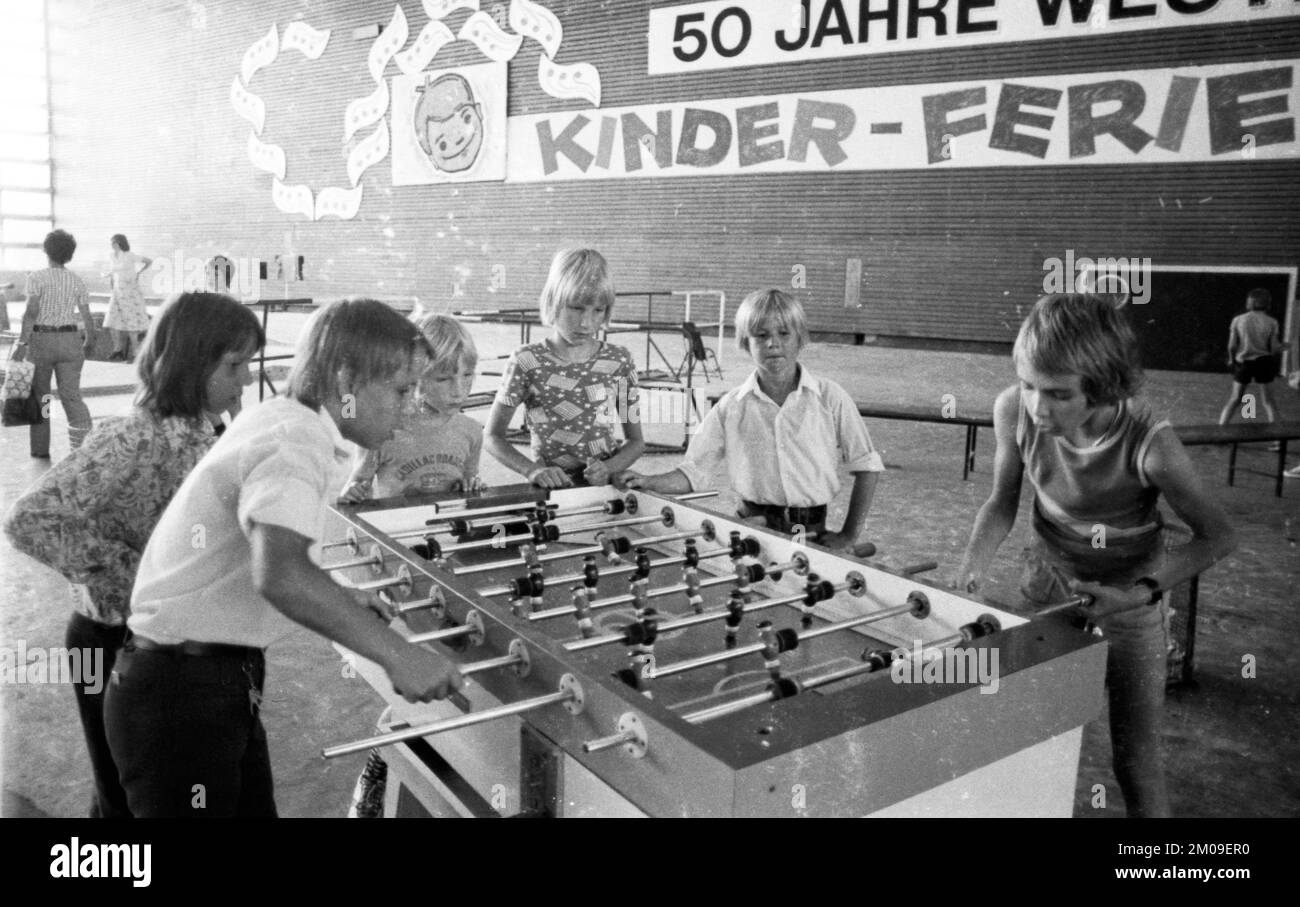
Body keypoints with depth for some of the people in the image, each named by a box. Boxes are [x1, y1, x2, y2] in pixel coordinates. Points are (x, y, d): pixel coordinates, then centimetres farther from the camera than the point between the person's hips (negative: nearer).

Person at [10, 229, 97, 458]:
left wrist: (22, 343, -17)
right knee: (72, 395, 2)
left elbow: (31, 312, -17)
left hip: (40, 340, -2)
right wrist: (89, 342, 18)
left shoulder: (36, 278, -6)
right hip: (69, 341, 2)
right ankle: (84, 444, -15)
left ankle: (40, 449, 20)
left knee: (38, 395, 13)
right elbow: (87, 318, 3)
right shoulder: (77, 281, 4)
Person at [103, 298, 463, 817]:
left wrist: (339, 601, 12)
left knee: (254, 807, 17)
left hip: (222, 683, 9)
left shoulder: (281, 421, 9)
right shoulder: (298, 439, -22)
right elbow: (280, 573, -39)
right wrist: (397, 653, -35)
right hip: (181, 692, -9)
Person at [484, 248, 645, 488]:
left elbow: (635, 441, 9)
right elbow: (492, 436, 3)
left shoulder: (618, 361, 2)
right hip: (550, 488, -1)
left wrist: (609, 467, -10)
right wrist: (532, 470, -14)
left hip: (604, 486, 1)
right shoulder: (526, 361, -3)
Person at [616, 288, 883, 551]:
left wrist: (848, 536, 0)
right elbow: (694, 473, 6)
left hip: (811, 534, 0)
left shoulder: (830, 398, -1)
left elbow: (866, 467, 4)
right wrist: (648, 483, -11)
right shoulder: (731, 407, 4)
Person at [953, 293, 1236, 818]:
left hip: (1128, 597, -3)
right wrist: (973, 567, -20)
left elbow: (1217, 536, -15)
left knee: (1135, 761, 4)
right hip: (1048, 581, 3)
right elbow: (1003, 502, -5)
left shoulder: (1148, 444, -31)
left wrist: (1140, 595, -26)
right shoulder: (1014, 411, -22)